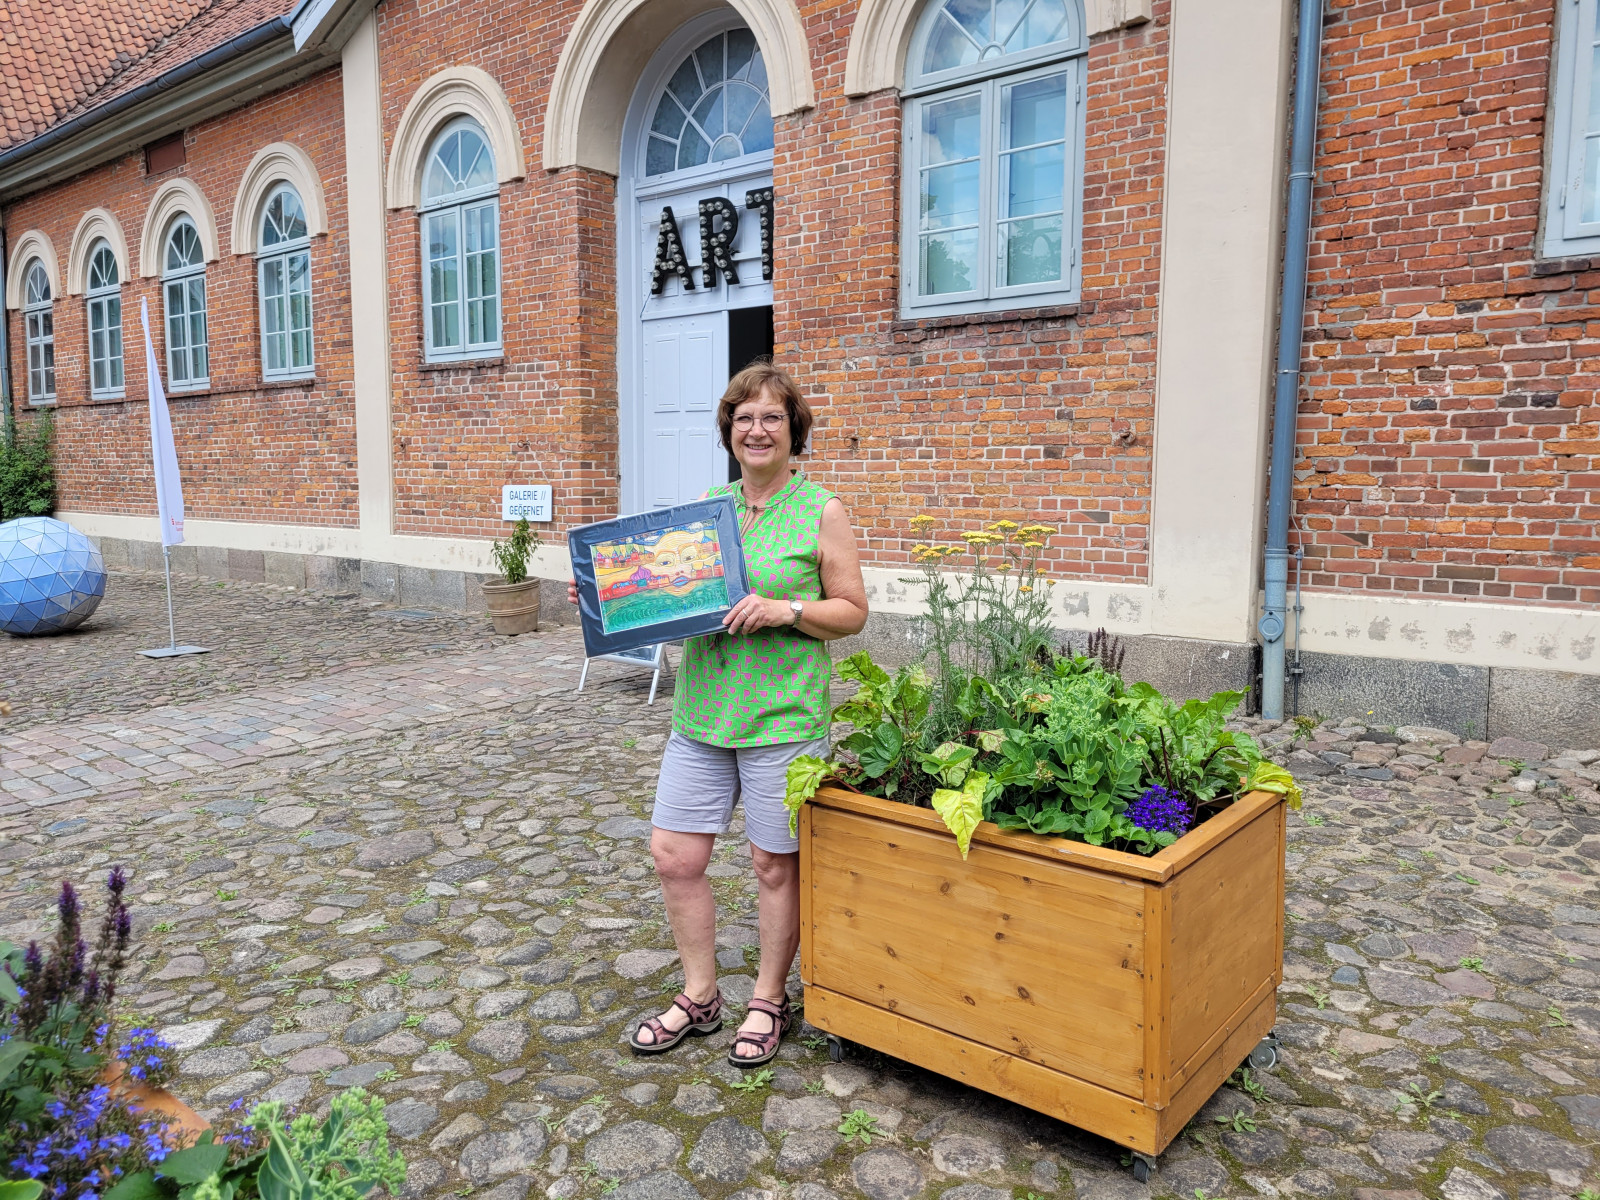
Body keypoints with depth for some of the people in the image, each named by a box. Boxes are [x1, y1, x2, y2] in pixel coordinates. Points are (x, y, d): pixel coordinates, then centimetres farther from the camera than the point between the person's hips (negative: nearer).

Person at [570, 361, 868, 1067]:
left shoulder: (822, 513, -3)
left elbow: (853, 612, -3)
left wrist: (784, 610, -18)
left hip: (782, 715, -5)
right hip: (702, 710, 5)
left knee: (776, 863, 7)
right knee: (674, 853, 7)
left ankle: (769, 1001, 29)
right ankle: (700, 997, 27)